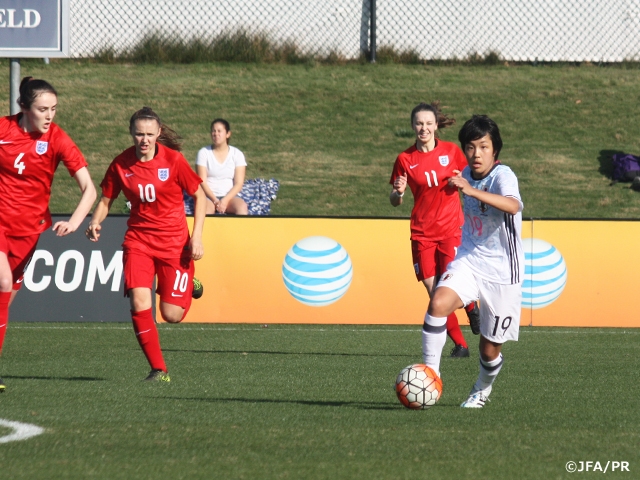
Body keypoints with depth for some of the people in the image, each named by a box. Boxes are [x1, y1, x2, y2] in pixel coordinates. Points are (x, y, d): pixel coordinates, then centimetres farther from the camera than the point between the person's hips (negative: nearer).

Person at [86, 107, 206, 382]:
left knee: (171, 315, -2)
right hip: (138, 239, 2)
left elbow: (198, 195, 0)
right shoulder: (121, 164, -4)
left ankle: (188, 285, 35)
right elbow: (106, 199, 9)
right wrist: (95, 222, -11)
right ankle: (158, 369, -8)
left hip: (174, 240, -2)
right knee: (139, 302, -20)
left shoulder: (173, 160, -10)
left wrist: (197, 236, -8)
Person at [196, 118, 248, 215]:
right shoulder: (204, 152, 4)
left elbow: (239, 183, 0)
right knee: (205, 209, -37)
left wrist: (225, 200, -16)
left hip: (229, 196, 1)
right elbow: (202, 182, -2)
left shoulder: (237, 154, 6)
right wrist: (215, 200, -16)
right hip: (209, 196, -1)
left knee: (242, 207, -33)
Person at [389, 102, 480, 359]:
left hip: (451, 229, -1)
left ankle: (471, 305, 21)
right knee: (433, 291, -1)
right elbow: (394, 201, 5)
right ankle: (460, 344, 12)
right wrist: (398, 192, -17)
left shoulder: (451, 151, 0)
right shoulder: (405, 159, 0)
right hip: (421, 232, 1)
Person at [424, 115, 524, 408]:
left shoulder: (502, 176, -19)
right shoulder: (467, 175, 2)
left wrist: (472, 191, -53)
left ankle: (482, 390, 38)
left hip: (502, 272, -4)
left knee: (490, 350, 6)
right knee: (439, 303, -28)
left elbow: (513, 206, -43)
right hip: (468, 260, 4)